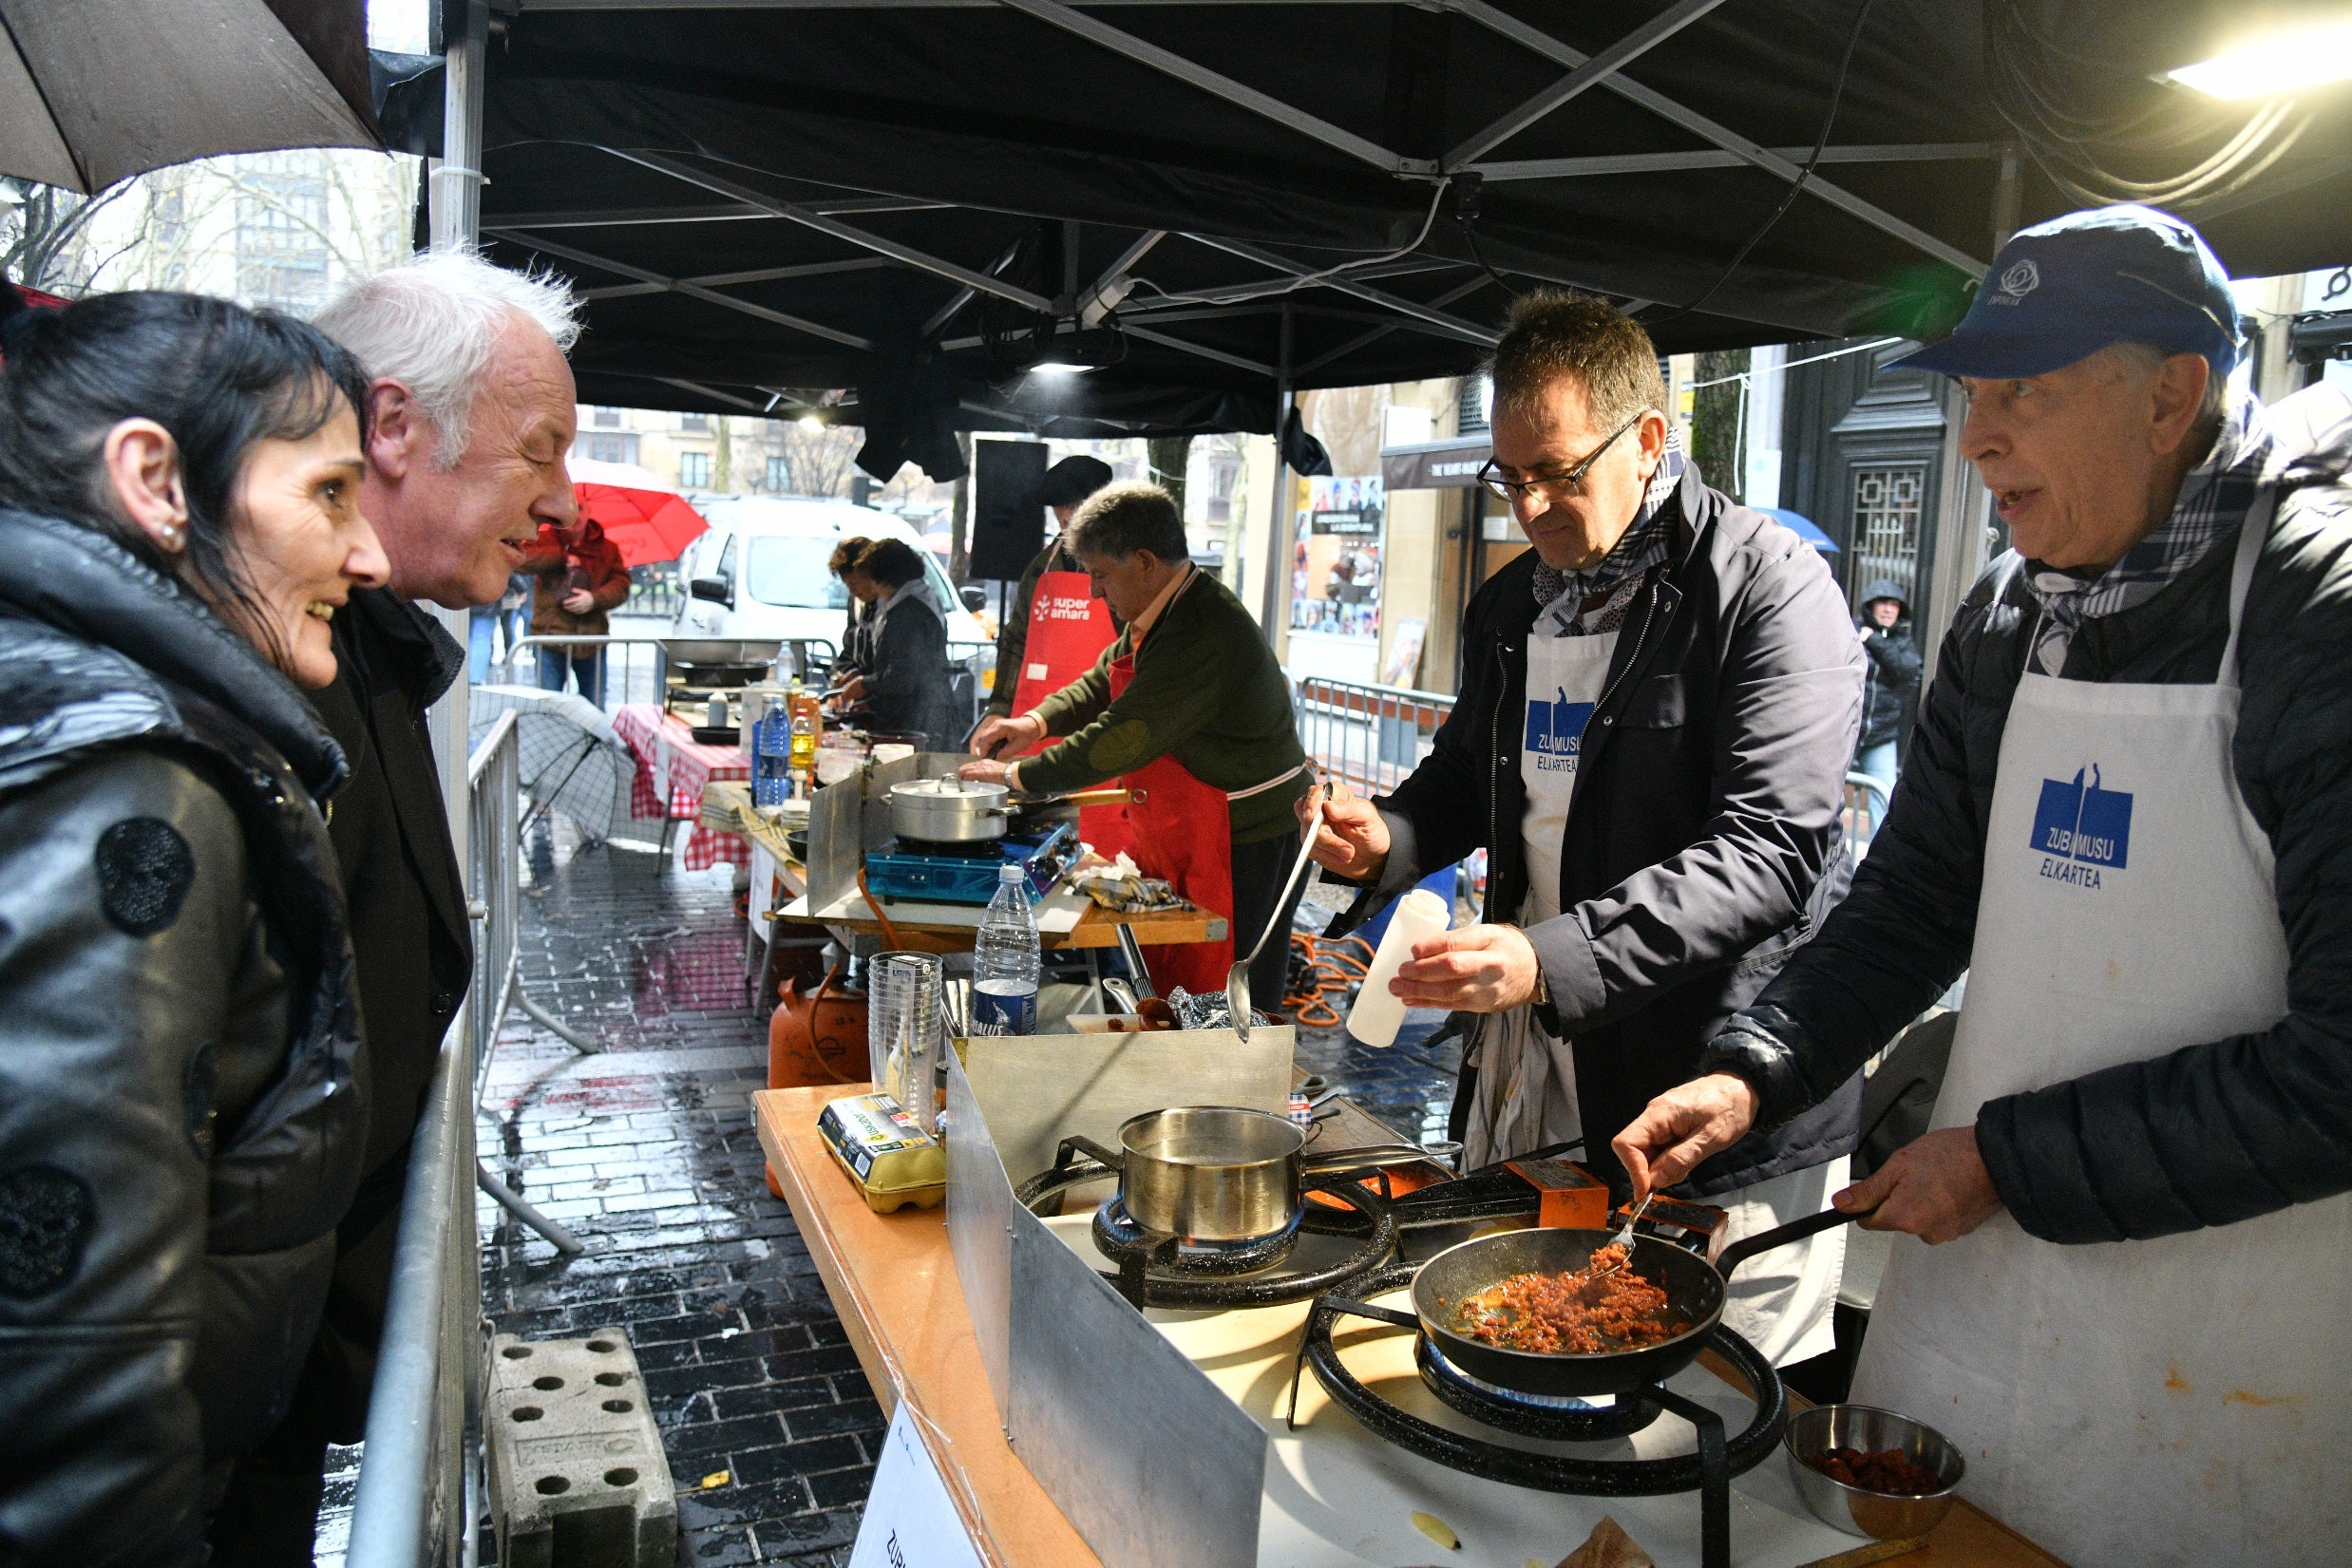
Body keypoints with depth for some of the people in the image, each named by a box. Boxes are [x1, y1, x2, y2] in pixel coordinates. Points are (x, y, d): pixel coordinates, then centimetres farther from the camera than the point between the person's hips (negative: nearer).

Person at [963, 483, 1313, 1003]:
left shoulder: (1201, 636, -25)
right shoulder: (1161, 615, 9)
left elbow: (1119, 741, -27)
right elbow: (1106, 680, 20)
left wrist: (1017, 775, -16)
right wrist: (1037, 720, 2)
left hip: (1243, 841, -10)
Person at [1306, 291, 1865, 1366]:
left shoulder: (1771, 587, -12)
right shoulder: (1508, 605, 11)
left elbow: (1769, 853, -20)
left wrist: (1552, 959, -30)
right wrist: (1388, 837, 0)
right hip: (1530, 1069, 6)